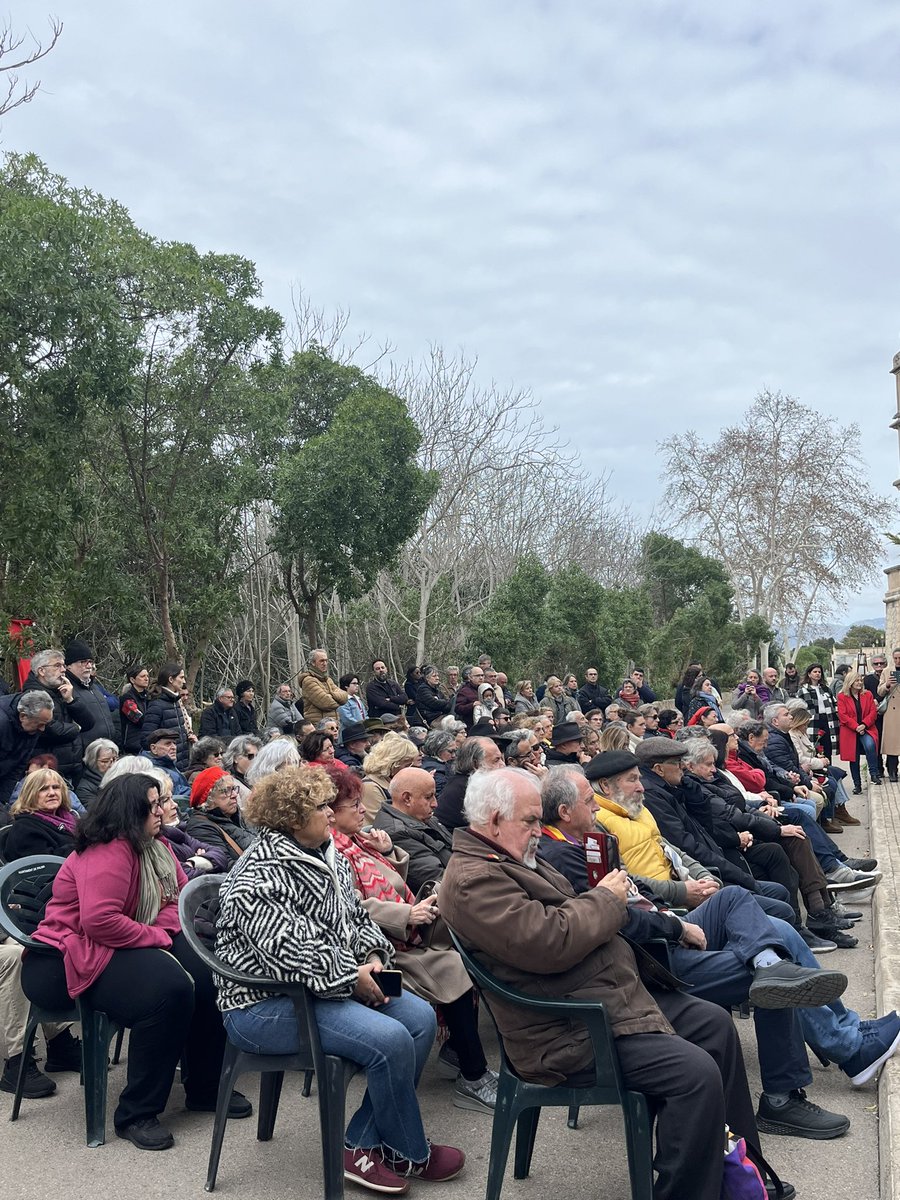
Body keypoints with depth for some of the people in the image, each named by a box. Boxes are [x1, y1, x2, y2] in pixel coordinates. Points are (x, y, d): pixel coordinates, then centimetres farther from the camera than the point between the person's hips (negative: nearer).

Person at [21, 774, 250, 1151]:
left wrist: (164, 930, -9)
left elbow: (180, 893, 12)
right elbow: (99, 921, -31)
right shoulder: (108, 852, -21)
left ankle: (205, 1088, 13)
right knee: (169, 988, -30)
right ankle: (137, 1114, -15)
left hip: (132, 945, 10)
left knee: (206, 975, -6)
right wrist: (156, 938, -21)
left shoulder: (154, 848, 10)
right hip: (78, 954, -10)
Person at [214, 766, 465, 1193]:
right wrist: (353, 977, -21)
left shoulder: (329, 857, 8)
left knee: (420, 1017, -6)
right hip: (267, 1005, -9)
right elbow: (286, 953, -28)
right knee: (390, 1040, -23)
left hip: (338, 984, 9)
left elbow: (358, 918, 17)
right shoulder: (258, 879, -19)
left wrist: (374, 956, -2)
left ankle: (365, 1146, 2)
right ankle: (412, 1155, 2)